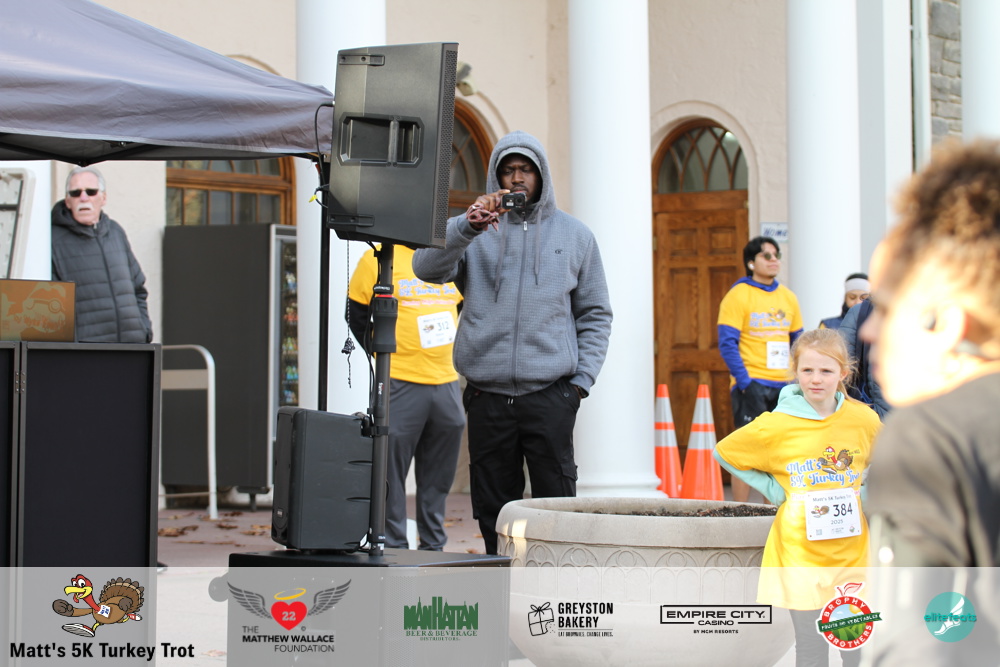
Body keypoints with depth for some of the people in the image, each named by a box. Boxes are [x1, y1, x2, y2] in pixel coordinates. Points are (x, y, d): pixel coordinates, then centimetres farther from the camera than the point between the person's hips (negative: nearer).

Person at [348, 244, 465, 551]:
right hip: (400, 385, -5)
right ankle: (393, 550, 5)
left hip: (447, 384, 5)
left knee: (438, 479, 10)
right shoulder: (377, 259, -3)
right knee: (391, 474, -1)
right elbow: (357, 316, 3)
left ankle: (433, 548, 19)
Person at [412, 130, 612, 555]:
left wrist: (582, 379, 1)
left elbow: (595, 314, 13)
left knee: (556, 501, -5)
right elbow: (427, 268, -9)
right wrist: (468, 226, -23)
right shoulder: (475, 234, 9)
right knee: (493, 509, 6)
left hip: (551, 394, -1)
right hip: (487, 394, 1)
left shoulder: (574, 235, 11)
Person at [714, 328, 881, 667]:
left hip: (853, 551, 2)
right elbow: (723, 452, 7)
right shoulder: (777, 426, -7)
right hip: (801, 556, -2)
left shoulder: (864, 420, 0)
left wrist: (866, 487, 5)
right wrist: (770, 488, 1)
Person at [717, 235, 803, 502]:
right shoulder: (738, 295, -5)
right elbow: (727, 344, -10)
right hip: (752, 385, -6)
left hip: (784, 386, 6)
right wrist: (744, 382, -18)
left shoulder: (788, 297, 12)